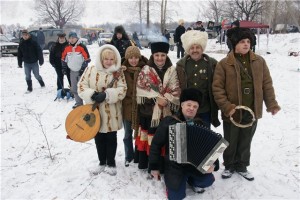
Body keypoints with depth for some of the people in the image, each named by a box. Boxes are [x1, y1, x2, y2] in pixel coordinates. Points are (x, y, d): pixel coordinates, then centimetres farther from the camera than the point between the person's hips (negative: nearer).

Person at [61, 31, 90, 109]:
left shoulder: (82, 47, -13)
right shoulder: (67, 48, 3)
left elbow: (87, 58, -12)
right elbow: (64, 58, 14)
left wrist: (83, 69, -15)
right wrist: (64, 68, 10)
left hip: (81, 71, -5)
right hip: (72, 71, 6)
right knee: (74, 88, 11)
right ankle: (78, 102, 25)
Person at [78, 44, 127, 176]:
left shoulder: (118, 72, -3)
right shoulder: (91, 70, -1)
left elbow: (122, 90, -11)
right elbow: (81, 86, -2)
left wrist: (106, 94, -25)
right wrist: (92, 95, -21)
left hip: (112, 113, -1)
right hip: (95, 111, 2)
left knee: (111, 138, 11)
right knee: (99, 138, 14)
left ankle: (111, 163, 29)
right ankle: (102, 163, 32)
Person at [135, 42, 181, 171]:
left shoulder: (172, 71, 4)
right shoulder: (145, 70, 1)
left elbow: (175, 91, -2)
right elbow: (141, 90, -9)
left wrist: (166, 99, -18)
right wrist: (156, 98, -17)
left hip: (166, 111, 1)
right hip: (148, 110, -1)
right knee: (148, 135, 10)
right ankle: (144, 163, 26)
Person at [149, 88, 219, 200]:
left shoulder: (201, 125, 3)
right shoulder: (168, 122, -6)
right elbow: (156, 145, 0)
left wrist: (213, 163, -13)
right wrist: (154, 167, 0)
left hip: (195, 164, 2)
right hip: (174, 165, -2)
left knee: (208, 181, -22)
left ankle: (192, 181, 15)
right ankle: (171, 180, 23)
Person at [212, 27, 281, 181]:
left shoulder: (259, 61, 1)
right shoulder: (224, 64, -10)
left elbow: (267, 84, 6)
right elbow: (217, 88, -11)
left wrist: (272, 104, 2)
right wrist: (226, 107, -19)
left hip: (252, 111, 3)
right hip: (232, 112, -3)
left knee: (245, 142, 18)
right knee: (230, 142, 14)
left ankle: (241, 166, 38)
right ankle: (229, 166, 36)